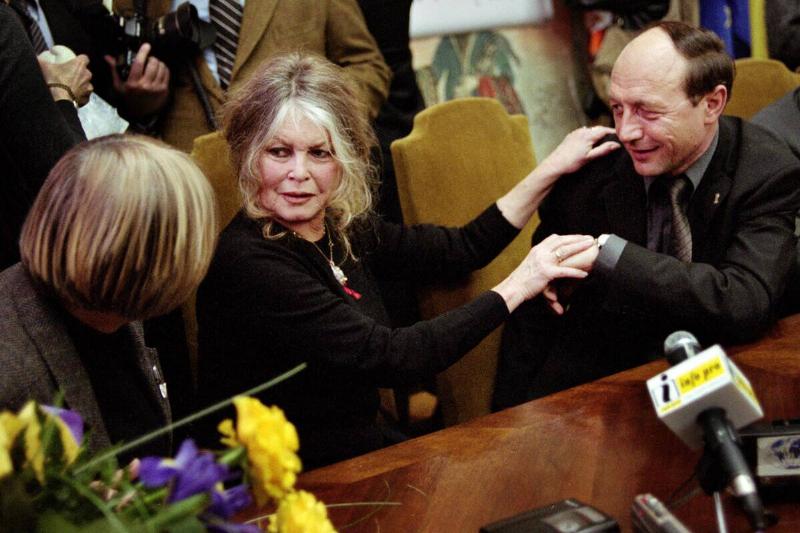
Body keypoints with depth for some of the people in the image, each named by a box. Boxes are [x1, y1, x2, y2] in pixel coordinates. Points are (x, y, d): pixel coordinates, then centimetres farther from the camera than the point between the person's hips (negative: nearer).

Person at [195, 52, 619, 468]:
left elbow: (460, 250, 14)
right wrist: (514, 288, -18)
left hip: (363, 452, 7)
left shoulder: (343, 230, 2)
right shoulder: (246, 262, -22)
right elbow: (386, 357, -25)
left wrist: (550, 169, 10)